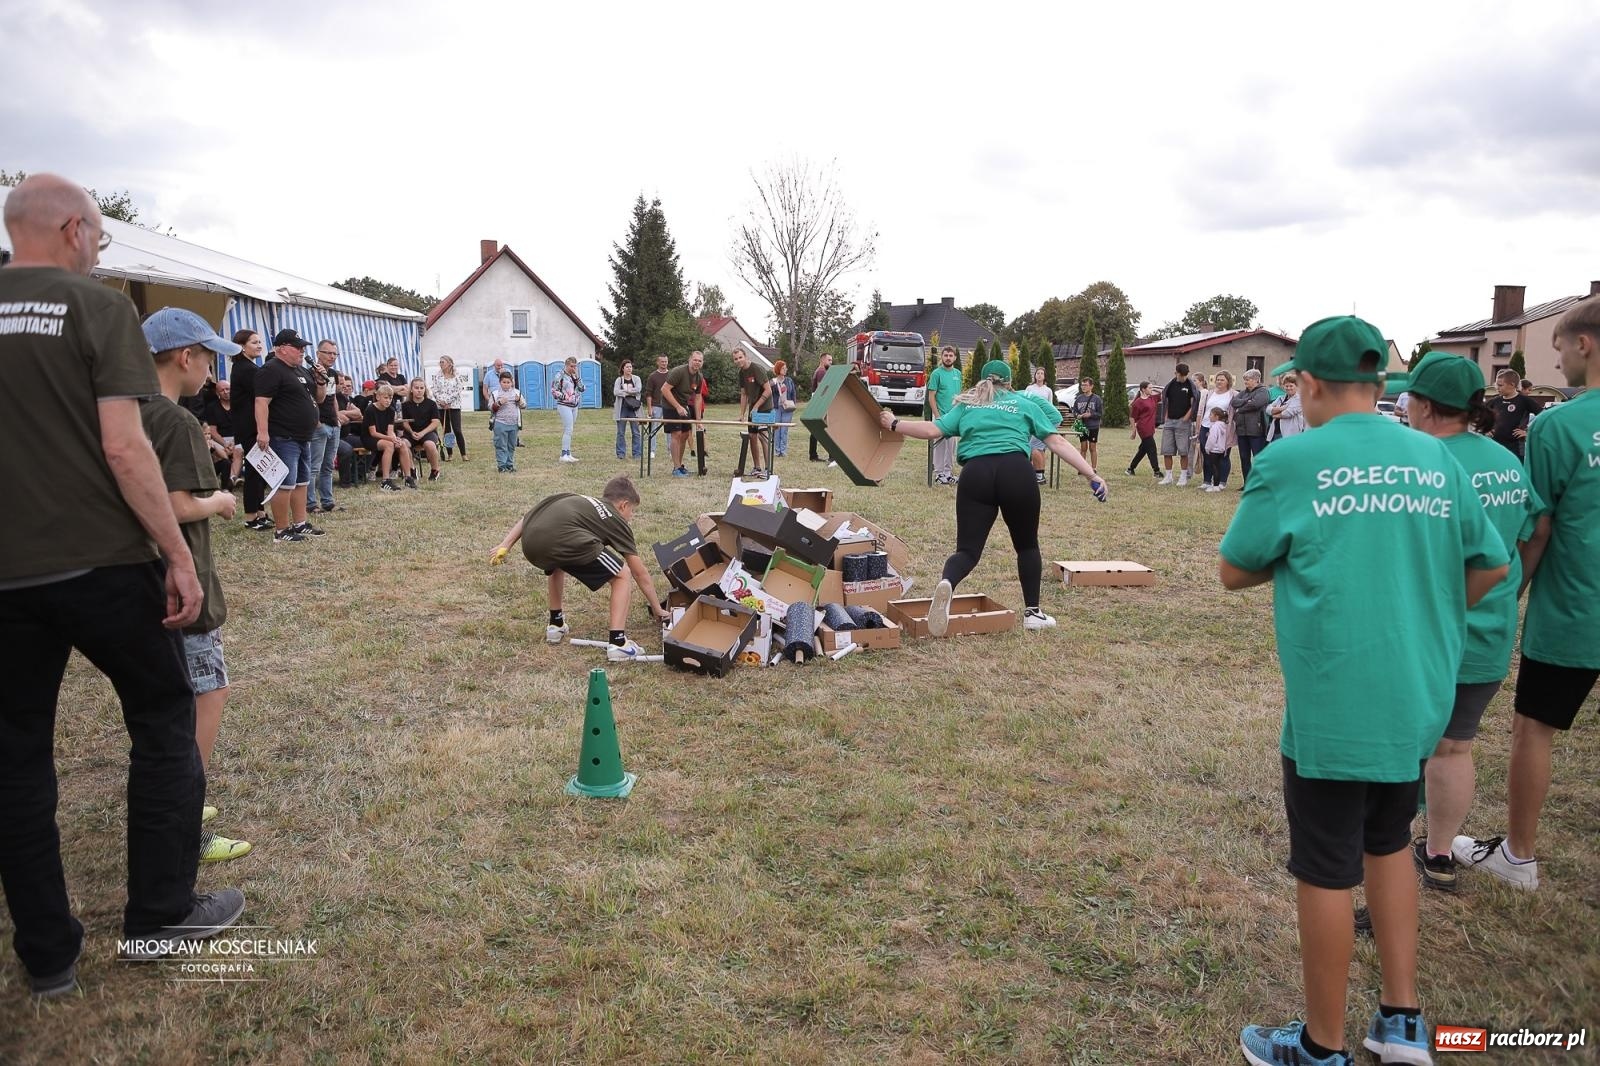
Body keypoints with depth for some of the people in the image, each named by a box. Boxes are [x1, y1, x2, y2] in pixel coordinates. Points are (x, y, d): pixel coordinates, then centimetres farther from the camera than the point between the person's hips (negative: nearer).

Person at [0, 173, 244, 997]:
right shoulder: (97, 308, -7)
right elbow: (123, 446, -15)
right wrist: (178, 556, -10)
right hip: (101, 563, -4)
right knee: (164, 722, 12)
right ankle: (161, 914, 19)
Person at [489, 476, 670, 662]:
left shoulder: (575, 499, 39)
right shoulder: (616, 521, 25)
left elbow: (529, 517, 28)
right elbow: (640, 574, 29)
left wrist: (504, 546, 25)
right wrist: (657, 609, 39)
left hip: (531, 543, 6)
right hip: (566, 542, -6)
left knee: (557, 563, 40)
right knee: (622, 576, 12)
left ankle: (556, 625, 44)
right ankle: (618, 643, 3)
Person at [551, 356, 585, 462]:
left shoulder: (574, 376, 12)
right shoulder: (560, 376, -8)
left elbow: (582, 388, 6)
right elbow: (553, 391, -8)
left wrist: (577, 376, -2)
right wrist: (564, 396, -15)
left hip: (574, 406, 7)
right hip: (564, 406, -7)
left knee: (568, 431, 11)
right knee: (568, 430, -14)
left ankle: (568, 454, 14)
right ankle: (564, 454, -14)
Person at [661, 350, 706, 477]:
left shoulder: (698, 377, 3)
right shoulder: (679, 372, -21)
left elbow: (698, 397, 10)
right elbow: (664, 389, -24)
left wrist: (698, 419, 5)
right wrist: (678, 407, -25)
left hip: (683, 406, 8)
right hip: (670, 406, -8)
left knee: (685, 435, 9)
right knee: (676, 434, -12)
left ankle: (680, 464, 22)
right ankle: (676, 468, -9)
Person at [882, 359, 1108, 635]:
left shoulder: (966, 405, 23)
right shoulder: (1024, 403, 21)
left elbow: (932, 430, 13)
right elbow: (1057, 442, 13)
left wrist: (894, 424, 28)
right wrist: (1091, 474, 12)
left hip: (975, 473, 1)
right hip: (1016, 472, -1)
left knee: (968, 549, 1)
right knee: (1027, 544, 20)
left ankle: (946, 582, -32)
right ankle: (1033, 612, 24)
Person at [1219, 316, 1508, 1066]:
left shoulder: (1291, 461, -12)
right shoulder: (1437, 459, 3)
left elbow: (1234, 572, -3)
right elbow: (1490, 566, 14)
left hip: (1332, 707, -5)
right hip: (1418, 700, 6)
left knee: (1326, 874, 8)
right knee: (1388, 844, 25)